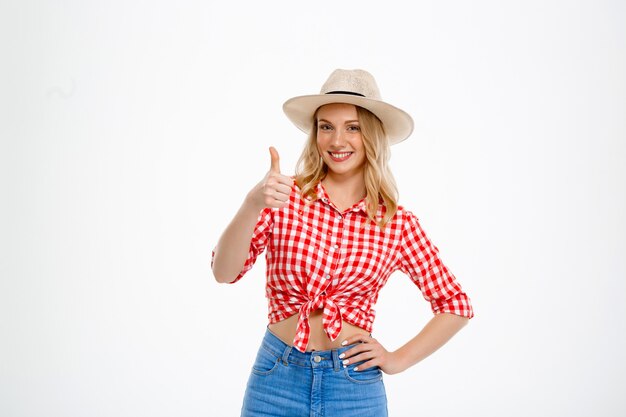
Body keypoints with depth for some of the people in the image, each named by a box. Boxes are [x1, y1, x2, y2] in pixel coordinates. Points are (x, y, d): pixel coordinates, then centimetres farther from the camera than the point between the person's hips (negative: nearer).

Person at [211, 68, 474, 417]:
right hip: (276, 379, 0)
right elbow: (225, 272, -16)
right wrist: (253, 204, -31)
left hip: (355, 388, 0)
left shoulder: (398, 224, -2)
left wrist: (398, 360, -1)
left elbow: (456, 305, 7)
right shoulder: (285, 199, -4)